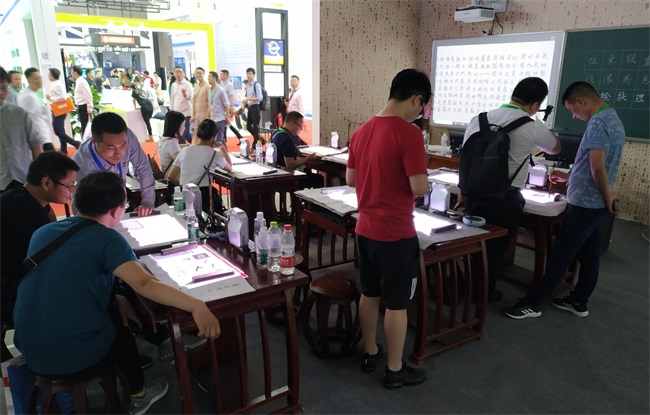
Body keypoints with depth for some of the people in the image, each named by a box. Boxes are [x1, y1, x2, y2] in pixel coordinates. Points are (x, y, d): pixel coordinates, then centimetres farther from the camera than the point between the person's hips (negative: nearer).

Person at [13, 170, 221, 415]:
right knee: (122, 322, 25)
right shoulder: (106, 239, -17)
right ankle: (138, 394, 40)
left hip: (30, 352, 6)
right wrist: (197, 306, -34)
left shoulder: (43, 232, 5)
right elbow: (144, 284, -31)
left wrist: (113, 299, 14)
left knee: (116, 310, 27)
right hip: (78, 359, -6)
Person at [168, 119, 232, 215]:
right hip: (204, 196, -5)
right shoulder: (214, 154, -3)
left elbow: (172, 177, 11)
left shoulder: (185, 150, 8)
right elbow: (230, 168, 17)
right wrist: (223, 148, 25)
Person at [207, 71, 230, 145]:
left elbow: (227, 105, -9)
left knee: (219, 139, -6)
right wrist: (208, 116, 15)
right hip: (213, 118, 7)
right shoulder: (209, 90, 7)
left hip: (220, 118, -7)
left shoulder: (220, 91, -12)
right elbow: (210, 105, 15)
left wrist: (227, 118, -9)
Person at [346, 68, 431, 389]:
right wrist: (417, 179, 1)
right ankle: (394, 370, 23)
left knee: (369, 294, 19)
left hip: (365, 228, 7)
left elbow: (350, 179, 12)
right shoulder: (408, 133, -18)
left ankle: (370, 353, 36)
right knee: (397, 303, 8)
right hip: (396, 233, -7)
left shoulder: (362, 131, 5)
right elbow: (419, 188, -20)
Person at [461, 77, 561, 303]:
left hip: (472, 193, 4)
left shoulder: (479, 119, 5)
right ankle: (484, 293, 27)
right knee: (496, 248, 13)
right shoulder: (533, 127, -6)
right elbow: (555, 149, 15)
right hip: (504, 200, -4)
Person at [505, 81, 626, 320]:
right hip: (595, 203, 10)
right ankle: (578, 302, 26)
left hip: (584, 203, -10)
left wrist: (608, 197, -12)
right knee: (589, 255, 15)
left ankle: (534, 303, 3)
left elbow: (598, 168, -25)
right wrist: (568, 177, 20)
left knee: (561, 255, -4)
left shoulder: (597, 123, -20)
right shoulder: (613, 119, 14)